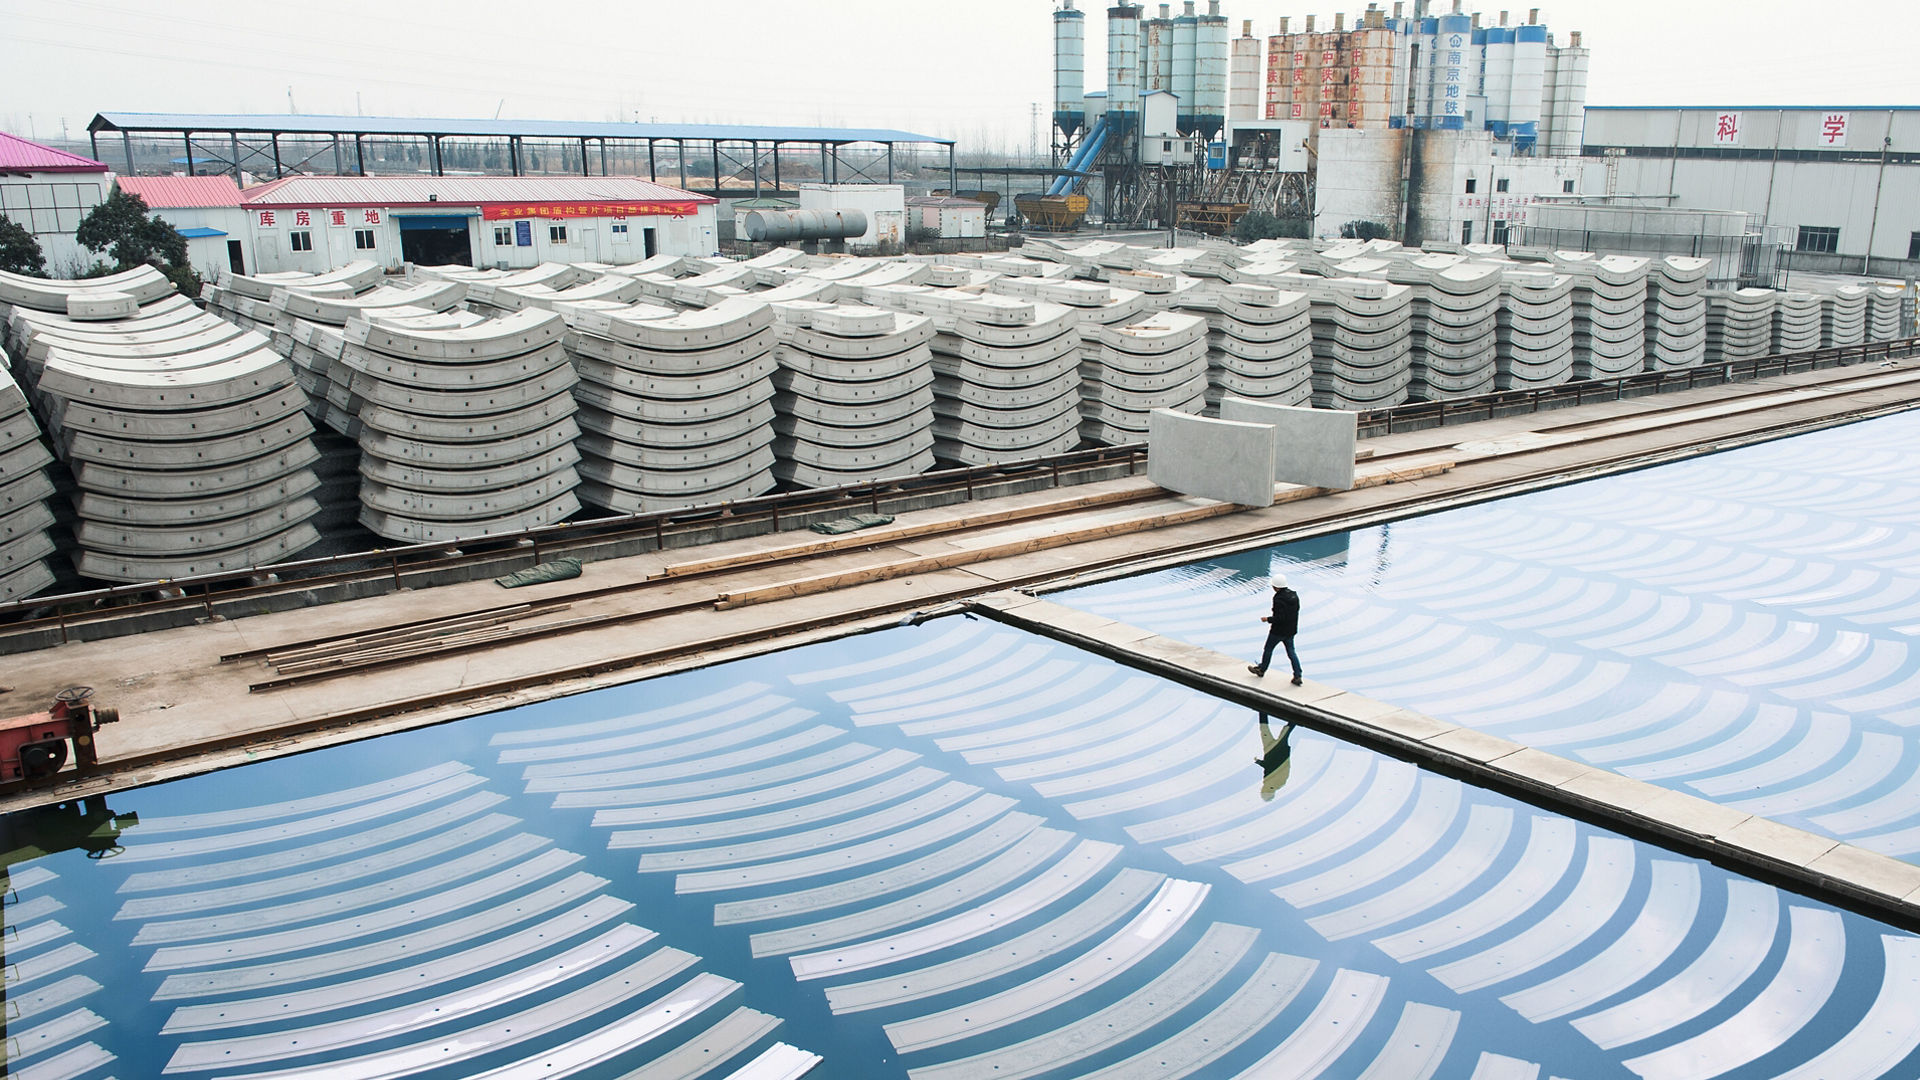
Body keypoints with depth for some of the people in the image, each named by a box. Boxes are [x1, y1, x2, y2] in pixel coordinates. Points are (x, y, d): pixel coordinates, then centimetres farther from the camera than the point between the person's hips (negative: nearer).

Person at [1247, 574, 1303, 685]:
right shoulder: (1294, 595, 1)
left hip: (1278, 631, -7)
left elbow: (1279, 618, -27)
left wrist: (1268, 619, -12)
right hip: (1291, 630, 7)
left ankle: (1261, 669, 31)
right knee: (1291, 652, 13)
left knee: (1268, 649, 14)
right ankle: (1297, 676, 7)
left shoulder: (1279, 599, -26)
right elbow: (1297, 609, 12)